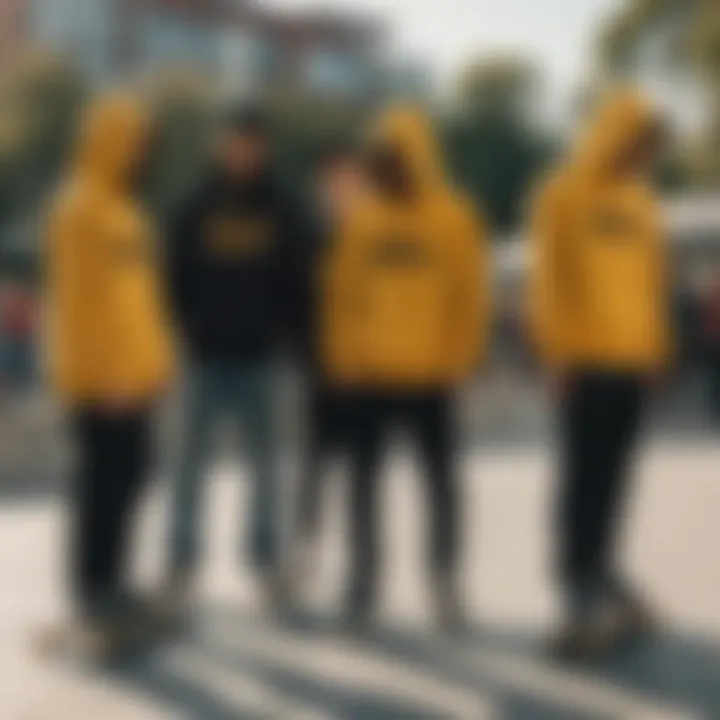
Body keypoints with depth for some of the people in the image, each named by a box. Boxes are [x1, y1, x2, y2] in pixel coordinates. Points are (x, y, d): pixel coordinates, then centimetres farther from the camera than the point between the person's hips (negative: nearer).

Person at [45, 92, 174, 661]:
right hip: (103, 375, -10)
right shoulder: (81, 206, -14)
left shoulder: (123, 207, 16)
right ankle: (94, 608, 3)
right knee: (105, 483, -5)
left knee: (128, 476, 14)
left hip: (132, 371, 10)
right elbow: (79, 296, -19)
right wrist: (98, 370, -21)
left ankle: (109, 587, 26)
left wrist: (152, 357, 19)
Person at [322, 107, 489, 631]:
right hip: (366, 374, 3)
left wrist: (456, 361, -9)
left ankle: (445, 581, 17)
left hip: (427, 375, -3)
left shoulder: (452, 219, -4)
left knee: (441, 479, 7)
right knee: (364, 479, 9)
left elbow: (470, 296, -5)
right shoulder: (360, 220, 6)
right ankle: (365, 580, 20)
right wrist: (340, 356, 1)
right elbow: (341, 292, 7)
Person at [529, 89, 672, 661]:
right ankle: (585, 599, 0)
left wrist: (659, 344, 14)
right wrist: (557, 348, -12)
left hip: (633, 358, 7)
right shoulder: (567, 195, -5)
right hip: (587, 359, -7)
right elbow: (551, 278, -8)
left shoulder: (640, 201, 17)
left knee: (612, 476, 12)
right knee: (585, 476, -4)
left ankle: (599, 574, 22)